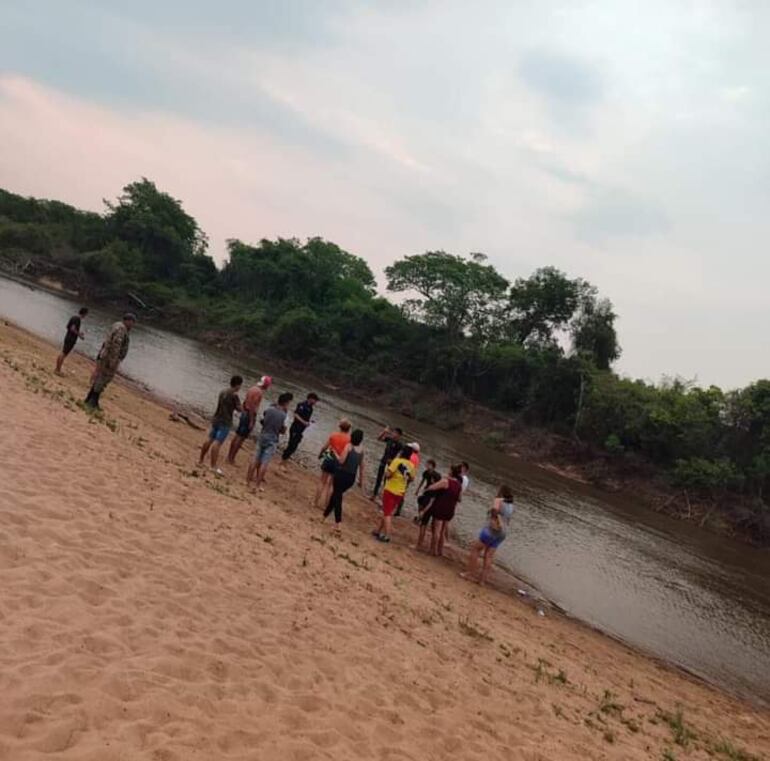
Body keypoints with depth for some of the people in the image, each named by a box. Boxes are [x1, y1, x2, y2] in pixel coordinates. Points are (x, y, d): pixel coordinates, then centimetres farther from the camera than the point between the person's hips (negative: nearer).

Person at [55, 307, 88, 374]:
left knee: (62, 353, 15)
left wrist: (78, 332, 18)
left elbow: (68, 326, 18)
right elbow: (73, 329, -26)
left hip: (67, 337, 9)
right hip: (71, 339, -9)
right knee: (63, 354, -4)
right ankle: (58, 370, 1)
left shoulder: (73, 317, 10)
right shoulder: (78, 319, -18)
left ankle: (57, 368, 23)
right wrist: (79, 335, -13)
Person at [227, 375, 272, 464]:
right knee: (241, 438, -3)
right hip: (250, 415, -9)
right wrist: (251, 421, -21)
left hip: (244, 413, 9)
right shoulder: (258, 392, -19)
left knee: (237, 436, 16)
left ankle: (229, 455, 24)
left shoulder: (253, 388, 9)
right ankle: (232, 458, 2)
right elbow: (252, 407, -23)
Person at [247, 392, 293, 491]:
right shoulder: (284, 415, -13)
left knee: (255, 460, 10)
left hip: (262, 437, 4)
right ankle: (257, 484, 3)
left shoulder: (269, 409, -2)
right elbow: (283, 430, -5)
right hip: (272, 441, -4)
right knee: (264, 463, 1)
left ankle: (248, 480, 17)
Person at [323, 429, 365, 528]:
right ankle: (326, 514, 31)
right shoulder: (361, 449, 7)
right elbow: (361, 466, 12)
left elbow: (341, 461, -16)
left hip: (341, 474, -6)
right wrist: (361, 480, 19)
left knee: (337, 496, 0)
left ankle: (338, 522, -7)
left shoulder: (349, 446, -9)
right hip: (351, 477, 6)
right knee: (336, 494, 22)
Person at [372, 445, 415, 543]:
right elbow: (412, 478, 17)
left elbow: (387, 474, -21)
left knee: (387, 513, -4)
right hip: (400, 493, 6)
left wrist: (388, 468, -1)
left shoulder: (397, 461, -15)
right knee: (388, 512, 18)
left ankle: (387, 535, -13)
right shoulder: (411, 466, 4)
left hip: (390, 490, -6)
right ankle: (378, 531, 27)